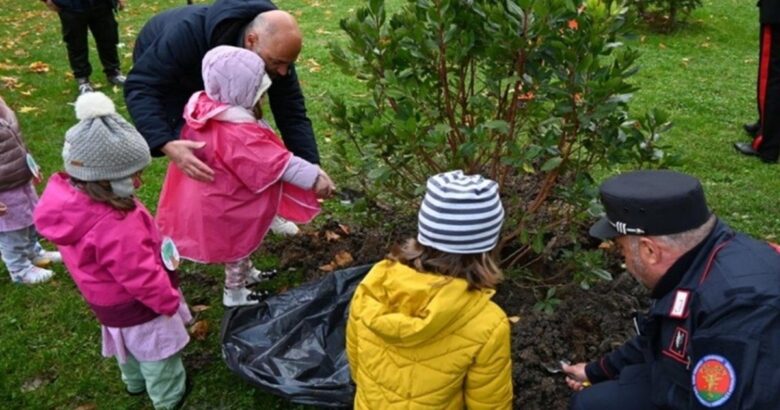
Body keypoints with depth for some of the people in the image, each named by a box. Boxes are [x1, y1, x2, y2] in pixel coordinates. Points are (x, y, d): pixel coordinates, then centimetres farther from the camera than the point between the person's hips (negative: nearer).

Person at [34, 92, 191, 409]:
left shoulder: (70, 197, -16)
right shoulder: (117, 228, -43)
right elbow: (143, 277, -30)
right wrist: (169, 301, -12)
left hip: (110, 301, 8)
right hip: (137, 306, -8)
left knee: (131, 346, 33)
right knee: (157, 353, 18)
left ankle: (135, 382, 57)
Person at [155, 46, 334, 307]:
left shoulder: (206, 109, -11)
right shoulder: (238, 134, -38)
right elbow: (277, 162, -34)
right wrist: (314, 177, -28)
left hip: (220, 196, 8)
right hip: (229, 208, -8)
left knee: (241, 244, 31)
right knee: (237, 247, 17)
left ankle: (247, 274, 54)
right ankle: (235, 294, 39)